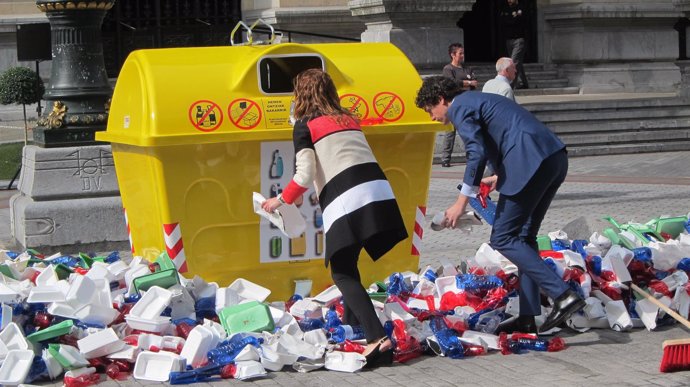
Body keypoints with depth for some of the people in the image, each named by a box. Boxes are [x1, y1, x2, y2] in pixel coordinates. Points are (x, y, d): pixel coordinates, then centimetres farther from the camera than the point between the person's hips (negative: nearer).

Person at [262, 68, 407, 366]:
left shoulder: (304, 126, 8)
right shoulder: (348, 119, 25)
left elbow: (305, 175, -1)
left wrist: (281, 200, 14)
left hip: (345, 200, -6)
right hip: (379, 190, 6)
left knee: (342, 272, -2)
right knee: (347, 264, 25)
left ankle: (378, 339, -18)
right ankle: (352, 322, 32)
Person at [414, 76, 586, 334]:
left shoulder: (459, 107, 1)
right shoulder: (478, 100, 30)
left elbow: (477, 153, -11)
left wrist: (462, 201, -8)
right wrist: (502, 176, 35)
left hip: (530, 163, -10)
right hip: (555, 158, 10)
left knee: (503, 238, -5)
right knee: (523, 236, 15)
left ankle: (563, 295, -16)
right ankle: (528, 319, 14)